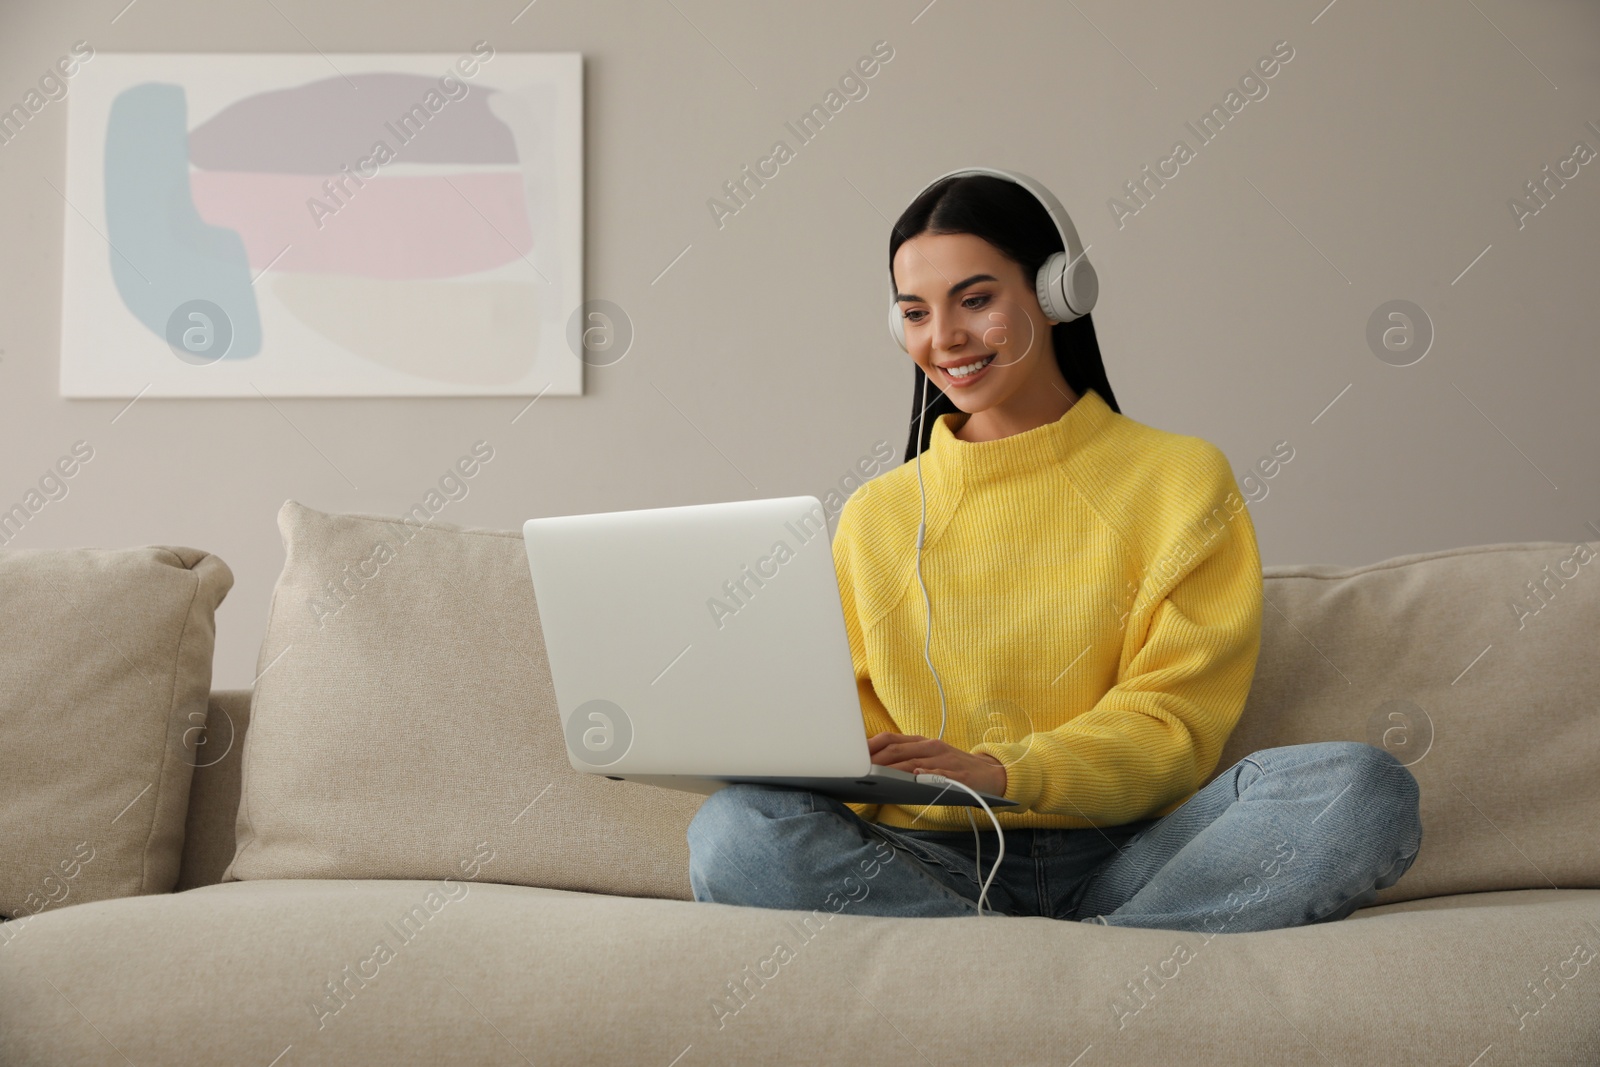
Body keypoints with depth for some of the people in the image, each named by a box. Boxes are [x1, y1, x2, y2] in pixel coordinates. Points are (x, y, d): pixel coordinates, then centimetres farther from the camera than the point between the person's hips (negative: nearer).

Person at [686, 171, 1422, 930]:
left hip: (1129, 858, -1)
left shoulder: (1182, 480, 8)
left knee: (1365, 791, -28)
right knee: (733, 831, -30)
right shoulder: (874, 516, 16)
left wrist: (1006, 772, -20)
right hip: (937, 861, 2)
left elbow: (1173, 722, -1)